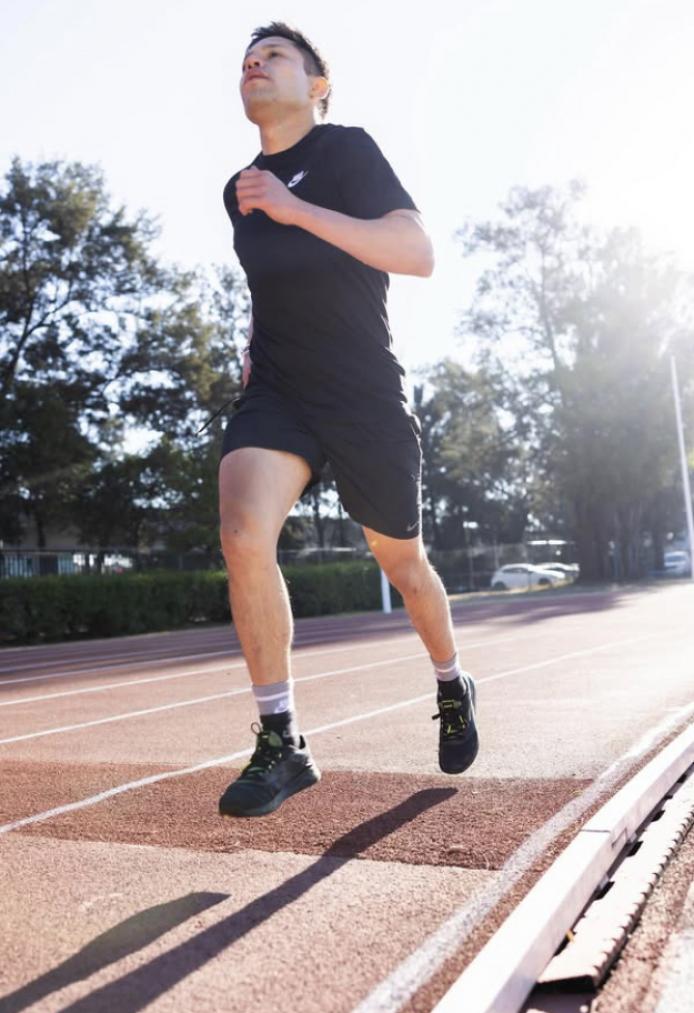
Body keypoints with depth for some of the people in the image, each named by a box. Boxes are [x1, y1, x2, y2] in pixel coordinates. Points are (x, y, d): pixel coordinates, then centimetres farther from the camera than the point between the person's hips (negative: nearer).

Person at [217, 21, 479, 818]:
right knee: (243, 535, -22)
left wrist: (297, 209, -25)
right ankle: (281, 744, -11)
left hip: (365, 397, -4)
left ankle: (453, 687, 38)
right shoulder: (238, 192, 12)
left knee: (399, 558, 9)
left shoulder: (347, 150, -5)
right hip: (274, 392, 4)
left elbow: (419, 255, -20)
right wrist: (256, 344, 13)